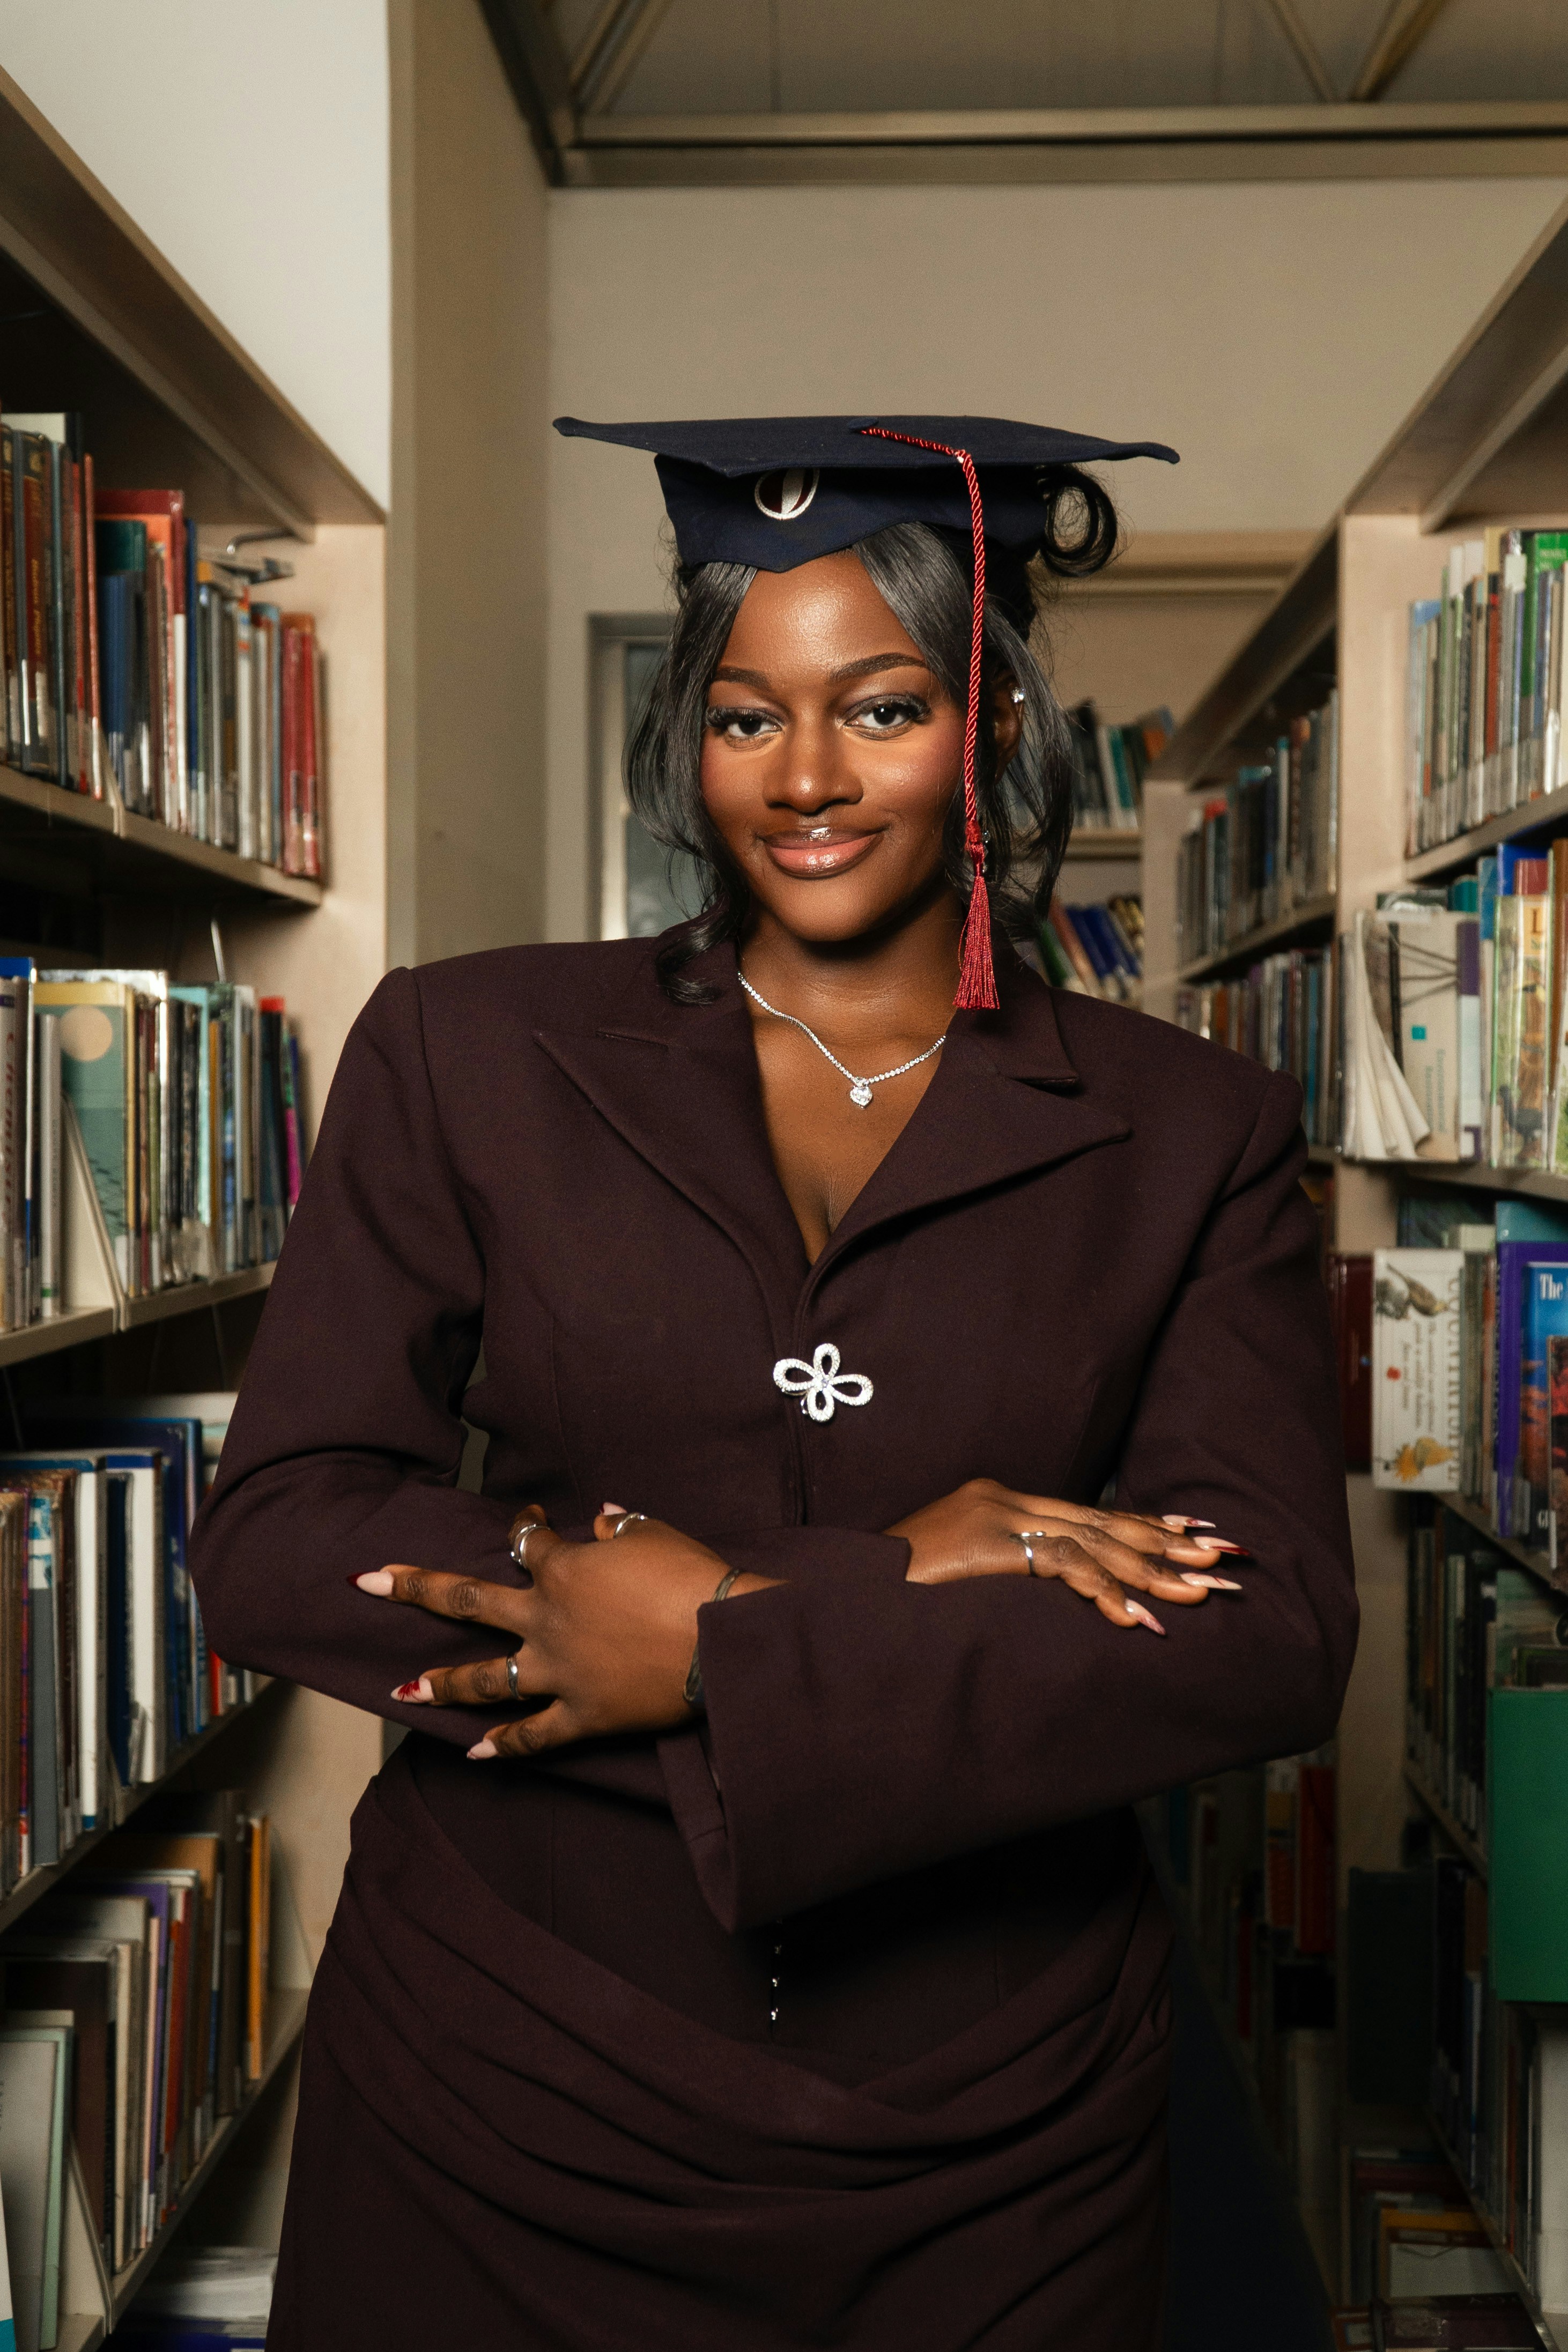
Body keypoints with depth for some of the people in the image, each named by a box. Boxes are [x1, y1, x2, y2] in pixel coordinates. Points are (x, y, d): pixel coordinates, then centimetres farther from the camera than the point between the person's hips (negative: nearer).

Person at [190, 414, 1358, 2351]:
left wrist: (722, 1661, -17)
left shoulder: (1186, 1138, 0)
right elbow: (269, 1542, -8)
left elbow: (1275, 1632, -8)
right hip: (498, 2074, 0)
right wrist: (863, 1597, -17)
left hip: (986, 2132, 1)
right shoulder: (470, 1058, -1)